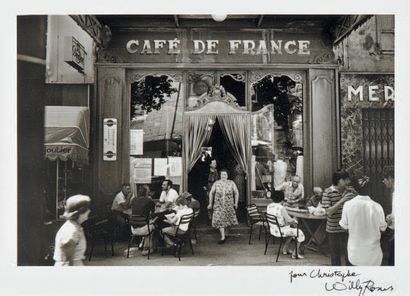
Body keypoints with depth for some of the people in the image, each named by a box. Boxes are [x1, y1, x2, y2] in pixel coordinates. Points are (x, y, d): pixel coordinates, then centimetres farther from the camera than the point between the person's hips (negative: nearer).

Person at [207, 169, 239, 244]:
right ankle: (222, 237, -5)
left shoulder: (231, 183, -5)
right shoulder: (216, 183, -3)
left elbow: (236, 193, 4)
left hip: (229, 205, 0)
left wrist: (236, 203, 2)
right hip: (218, 205, 0)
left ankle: (226, 233, 35)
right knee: (219, 220, -8)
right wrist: (210, 203, 7)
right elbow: (211, 193, 7)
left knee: (227, 220, 11)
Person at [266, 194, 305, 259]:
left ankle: (285, 249, 35)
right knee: (300, 234, 8)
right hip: (281, 231, -8)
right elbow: (289, 220, -20)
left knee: (292, 229, 32)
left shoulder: (269, 206, -1)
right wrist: (295, 220, 3)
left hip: (273, 229, 8)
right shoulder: (281, 208, -25)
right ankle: (295, 254, 13)